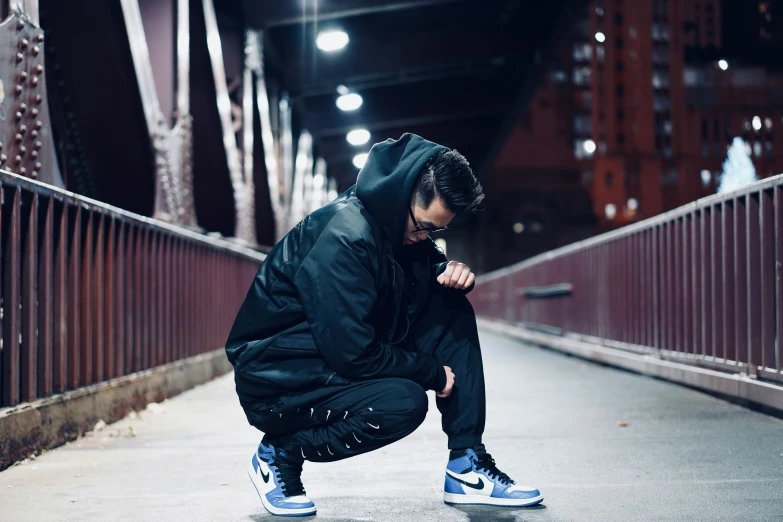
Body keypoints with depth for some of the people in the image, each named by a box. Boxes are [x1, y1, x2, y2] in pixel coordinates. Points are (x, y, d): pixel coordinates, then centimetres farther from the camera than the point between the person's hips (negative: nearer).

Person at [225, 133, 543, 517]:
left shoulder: (395, 223, 0)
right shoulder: (344, 238, -28)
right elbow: (353, 355, -28)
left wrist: (452, 272, -8)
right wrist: (434, 373, -15)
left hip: (344, 355, 9)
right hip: (279, 380, -9)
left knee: (453, 311, -2)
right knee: (403, 402, -31)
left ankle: (467, 466, 0)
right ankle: (279, 454, -6)